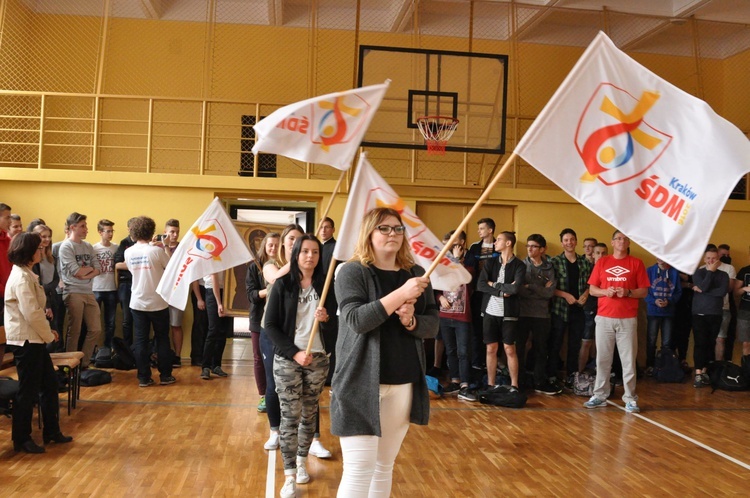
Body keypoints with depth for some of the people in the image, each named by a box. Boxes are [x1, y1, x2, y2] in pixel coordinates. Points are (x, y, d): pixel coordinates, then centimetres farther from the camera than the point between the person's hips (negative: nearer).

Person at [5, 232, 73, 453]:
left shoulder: (25, 274, 13)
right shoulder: (22, 278, -19)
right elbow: (32, 313, -23)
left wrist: (47, 331, 9)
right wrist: (48, 335, -11)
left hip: (33, 339, 10)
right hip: (25, 340, -10)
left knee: (49, 384, 15)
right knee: (28, 391, 1)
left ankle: (51, 431, 25)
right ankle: (21, 439, 14)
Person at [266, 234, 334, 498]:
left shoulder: (326, 284, 2)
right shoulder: (283, 284, -3)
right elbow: (270, 325, -4)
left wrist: (326, 318, -15)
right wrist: (294, 352, -14)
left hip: (318, 358, 2)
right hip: (287, 358, -2)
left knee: (309, 414, 10)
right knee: (290, 416, -3)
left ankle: (302, 461, 29)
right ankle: (289, 476, 3)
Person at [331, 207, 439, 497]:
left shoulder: (416, 274, 8)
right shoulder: (352, 271, -5)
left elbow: (433, 326, 7)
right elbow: (356, 319, -19)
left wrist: (411, 321, -15)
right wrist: (400, 295, -26)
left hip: (404, 385, 5)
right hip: (362, 384, -5)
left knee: (385, 465, 14)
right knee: (359, 469, -5)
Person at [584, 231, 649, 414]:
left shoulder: (636, 263, 5)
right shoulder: (602, 262, 9)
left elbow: (643, 291, 4)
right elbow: (592, 289, 8)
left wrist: (628, 292, -14)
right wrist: (605, 292, -11)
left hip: (628, 319, -1)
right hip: (604, 318, 1)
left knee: (629, 360, 0)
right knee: (602, 358, 4)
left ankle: (630, 398, 7)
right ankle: (600, 395, 12)